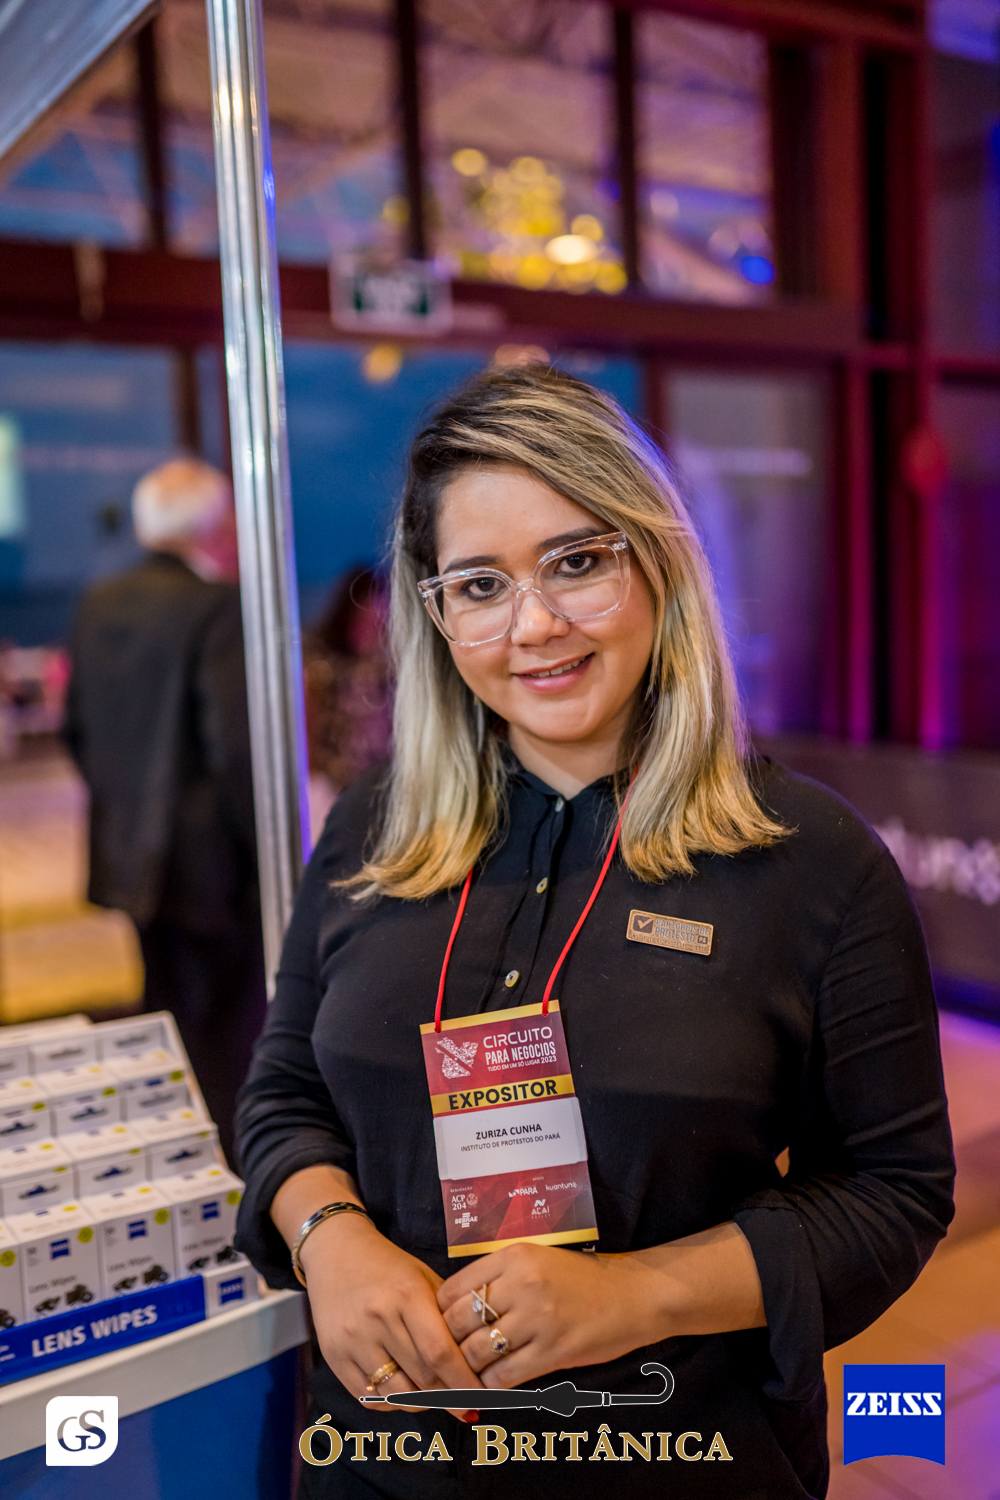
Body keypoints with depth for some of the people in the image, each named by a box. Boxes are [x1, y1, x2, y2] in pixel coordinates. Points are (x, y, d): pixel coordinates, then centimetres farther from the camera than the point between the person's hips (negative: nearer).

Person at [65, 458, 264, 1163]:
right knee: (233, 1033, 7)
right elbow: (238, 750, -24)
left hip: (131, 857, 8)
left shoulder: (99, 606, 5)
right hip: (214, 866, -7)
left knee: (172, 1017, 21)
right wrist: (272, 854, -14)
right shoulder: (219, 607, -19)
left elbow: (78, 729, 11)